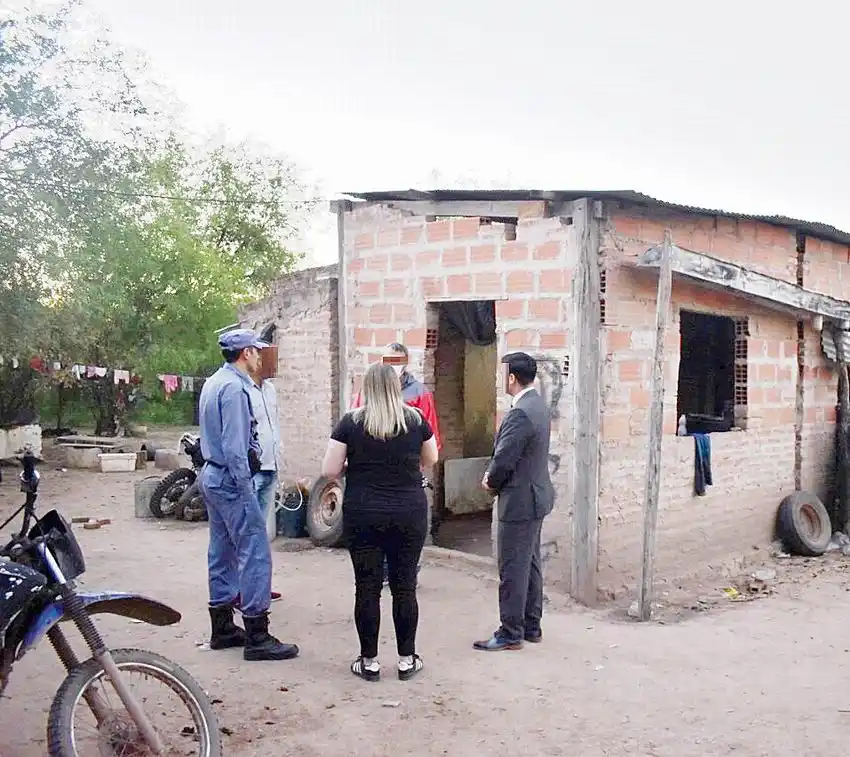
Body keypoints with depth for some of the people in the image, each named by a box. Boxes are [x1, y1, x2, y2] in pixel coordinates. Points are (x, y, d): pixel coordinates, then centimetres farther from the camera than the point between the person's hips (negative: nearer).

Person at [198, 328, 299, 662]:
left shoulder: (213, 383, 13)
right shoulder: (234, 387, -18)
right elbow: (234, 446, -21)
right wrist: (245, 489, -18)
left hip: (212, 475, 11)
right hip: (231, 479, -11)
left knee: (222, 551, 15)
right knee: (255, 552, -7)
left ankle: (222, 628, 23)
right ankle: (257, 637, -5)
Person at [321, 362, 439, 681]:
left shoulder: (351, 422, -6)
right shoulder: (415, 420, -1)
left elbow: (329, 470, -5)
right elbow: (431, 460, 14)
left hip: (363, 516, -1)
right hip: (409, 514, 1)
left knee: (367, 587, 7)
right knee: (405, 586, 10)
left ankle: (369, 661, 16)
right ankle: (407, 660, 18)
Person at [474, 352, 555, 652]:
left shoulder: (519, 413, -24)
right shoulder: (538, 405, 8)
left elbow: (504, 460, -22)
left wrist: (491, 483, -3)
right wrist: (494, 475, 5)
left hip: (520, 502, -10)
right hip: (536, 496, 10)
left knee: (513, 569, 0)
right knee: (531, 564, 17)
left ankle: (511, 633, 9)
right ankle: (531, 626, 27)